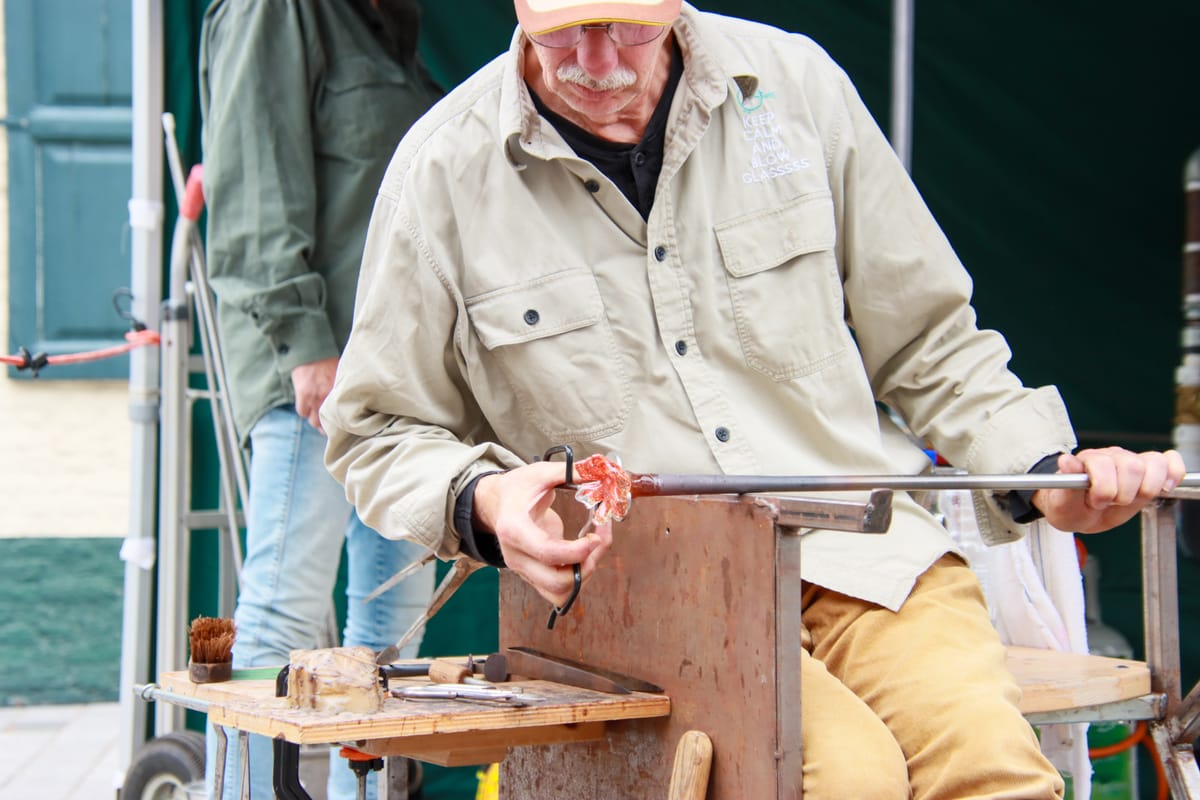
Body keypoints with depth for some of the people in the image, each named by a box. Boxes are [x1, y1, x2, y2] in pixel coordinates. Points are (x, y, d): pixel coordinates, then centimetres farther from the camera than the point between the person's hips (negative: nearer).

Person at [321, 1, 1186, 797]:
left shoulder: (792, 80, 7)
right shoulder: (444, 167, 2)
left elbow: (925, 341, 17)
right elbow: (377, 434, 12)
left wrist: (1043, 472, 3)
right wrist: (478, 500, -8)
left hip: (859, 542, 2)